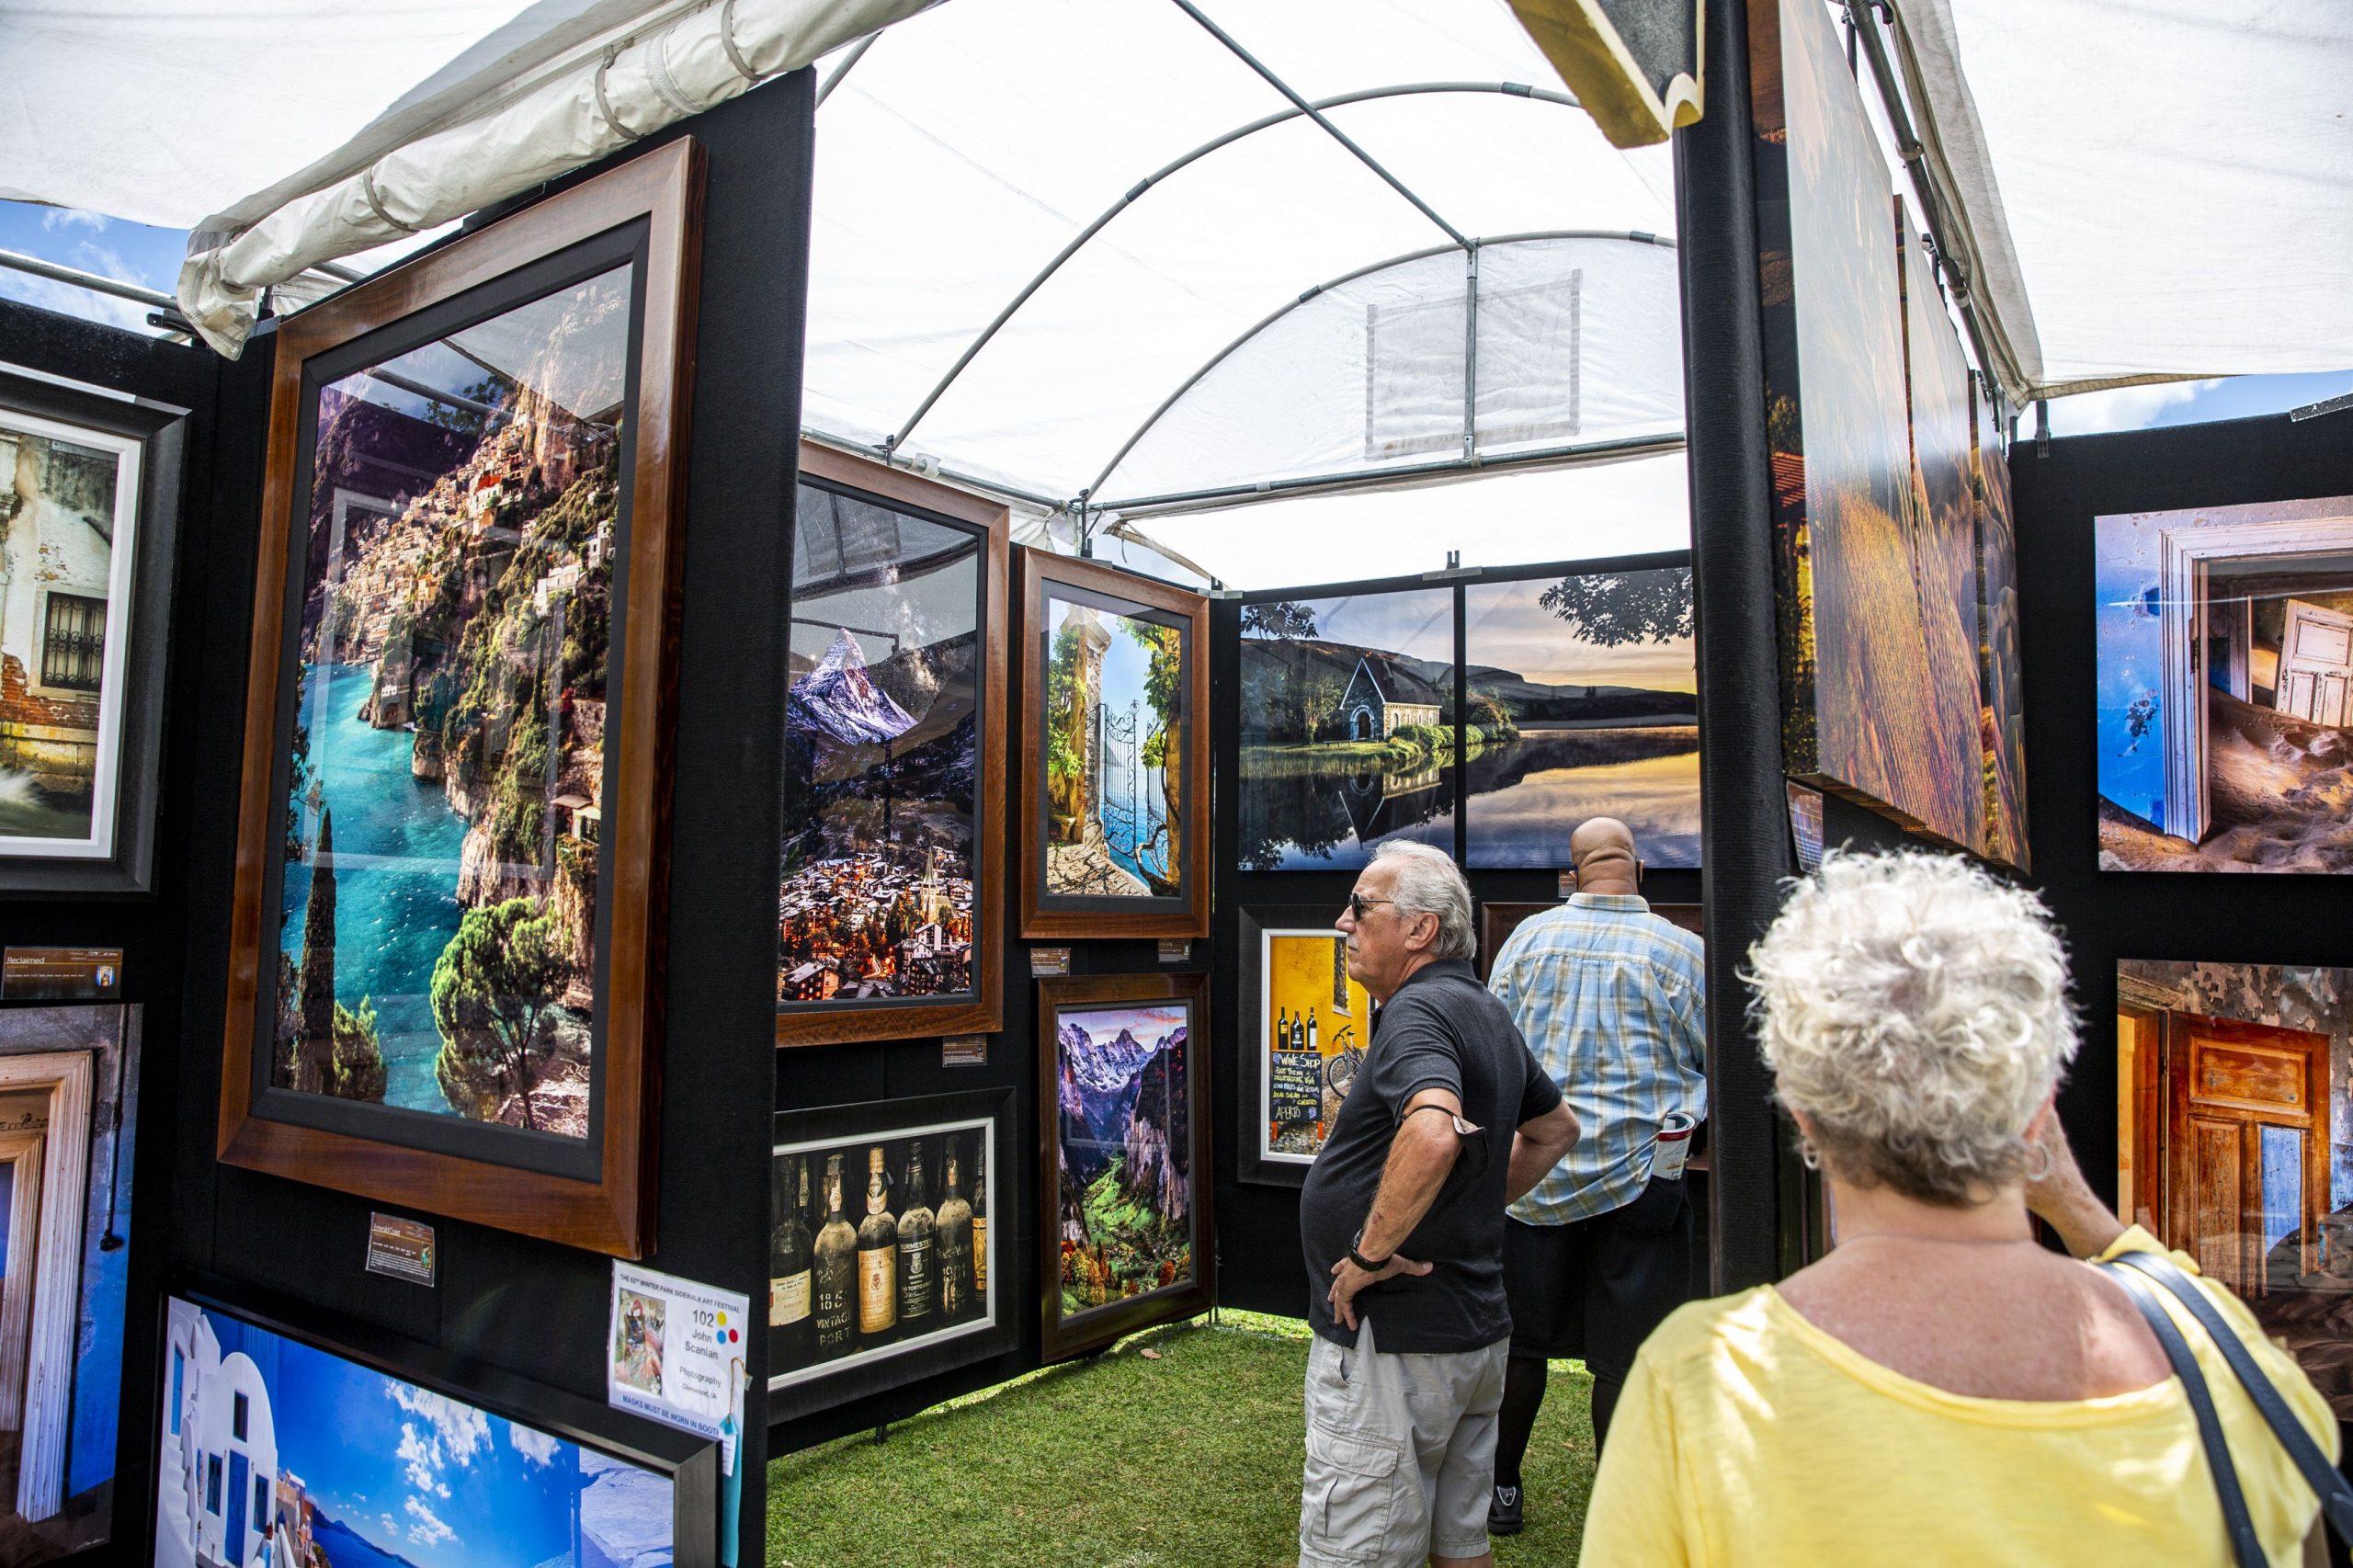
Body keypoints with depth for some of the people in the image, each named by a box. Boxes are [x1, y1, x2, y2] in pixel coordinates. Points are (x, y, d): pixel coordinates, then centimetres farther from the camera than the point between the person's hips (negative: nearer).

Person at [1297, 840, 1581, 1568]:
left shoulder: (1418, 1010, -19)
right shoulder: (1485, 1011, 11)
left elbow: (1434, 1134, -38)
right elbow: (1556, 1128, 25)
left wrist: (1369, 1254, -26)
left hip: (1390, 1343, -10)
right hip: (1474, 1330, 10)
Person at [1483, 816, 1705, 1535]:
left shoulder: (1529, 937, -2)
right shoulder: (1682, 950, -7)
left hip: (1535, 1171, 2)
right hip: (1638, 1175, -2)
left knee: (1519, 1339, 15)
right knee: (1625, 1355, 9)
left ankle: (1501, 1492, 28)